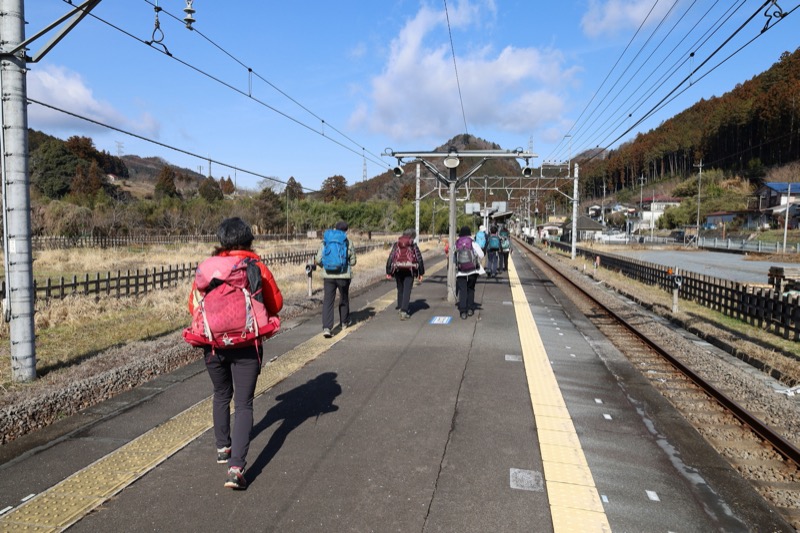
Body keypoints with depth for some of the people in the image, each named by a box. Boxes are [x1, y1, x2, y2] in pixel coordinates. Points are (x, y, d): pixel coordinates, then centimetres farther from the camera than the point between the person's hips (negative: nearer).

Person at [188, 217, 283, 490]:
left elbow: (193, 305, 4)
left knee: (221, 396, 24)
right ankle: (236, 466, -7)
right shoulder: (257, 267, -6)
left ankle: (223, 448, 39)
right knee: (243, 403, 4)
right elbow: (276, 304, 2)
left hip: (214, 343, 2)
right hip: (247, 345, -2)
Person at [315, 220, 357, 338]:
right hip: (343, 275, 0)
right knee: (344, 299, 19)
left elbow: (318, 260, 0)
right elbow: (352, 262, 3)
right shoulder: (348, 243, -2)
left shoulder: (326, 242, 2)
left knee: (327, 301, 0)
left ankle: (326, 328, -12)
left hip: (328, 275, 1)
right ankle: (344, 322, 36)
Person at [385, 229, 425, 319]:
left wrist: (388, 272, 7)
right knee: (407, 291, -2)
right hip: (409, 271, -3)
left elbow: (390, 258, 4)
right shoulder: (413, 246, 3)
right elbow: (419, 259, 1)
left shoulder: (396, 245, 9)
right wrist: (421, 273, 8)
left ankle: (400, 307, 33)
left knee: (400, 289, 20)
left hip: (398, 270, 3)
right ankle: (404, 311, -11)